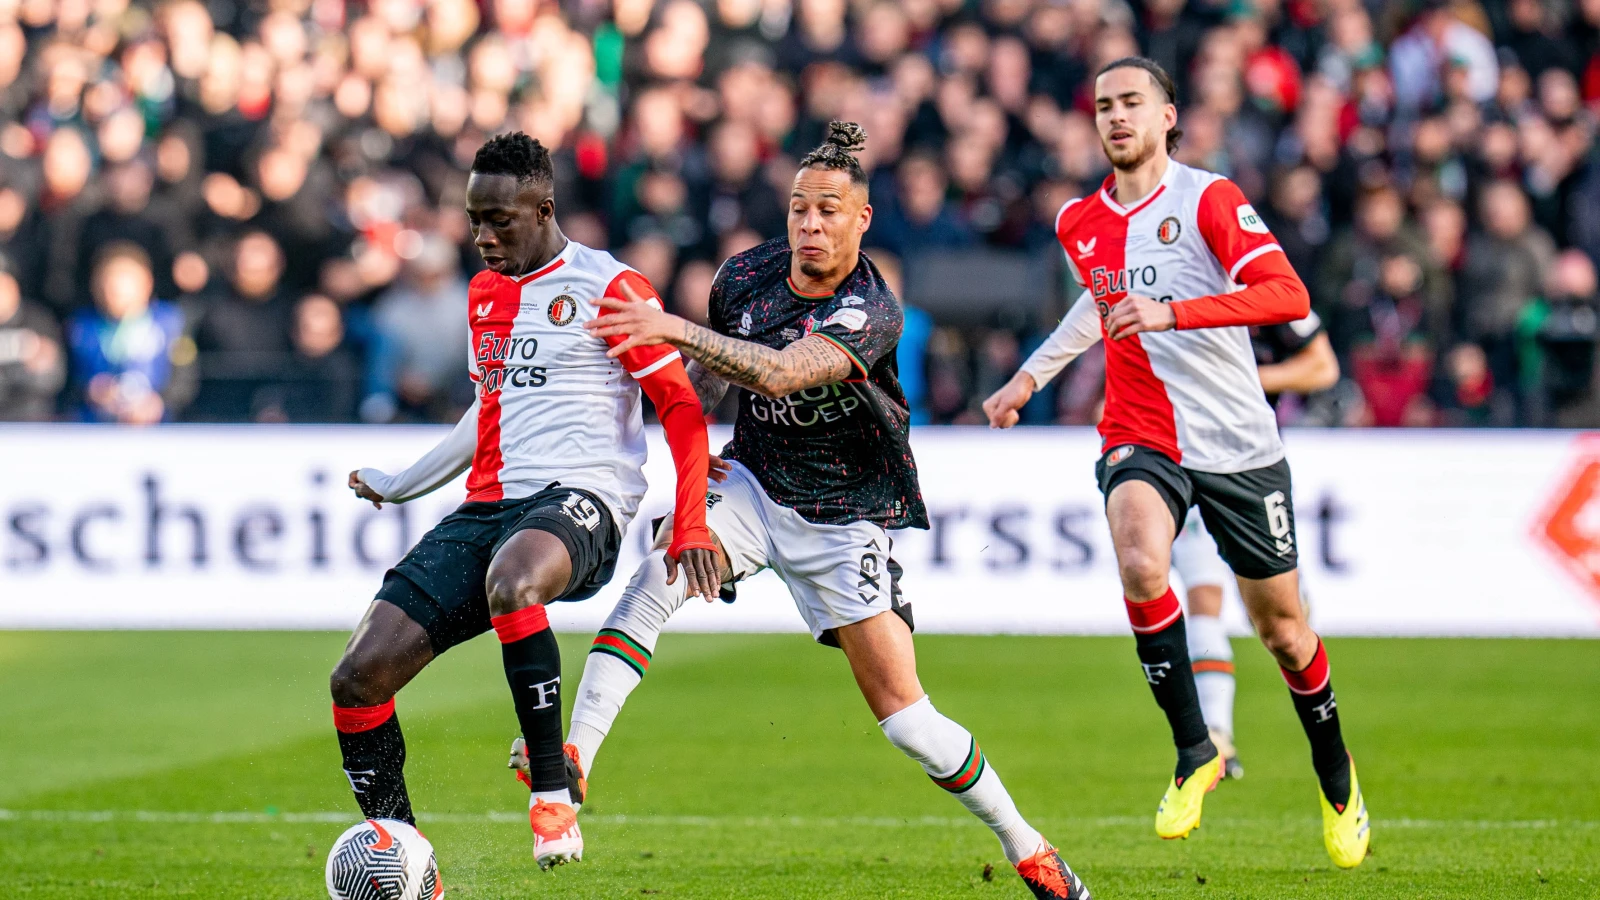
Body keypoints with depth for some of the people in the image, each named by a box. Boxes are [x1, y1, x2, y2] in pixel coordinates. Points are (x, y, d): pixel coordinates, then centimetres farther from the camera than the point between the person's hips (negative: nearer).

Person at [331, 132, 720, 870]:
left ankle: (552, 790, -31)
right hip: (487, 506, 7)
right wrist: (400, 485, 41)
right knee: (358, 678, -10)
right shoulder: (483, 293, 20)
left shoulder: (607, 288, -1)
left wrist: (691, 526, -10)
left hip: (577, 502, -7)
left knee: (511, 582, -44)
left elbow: (680, 404, -1)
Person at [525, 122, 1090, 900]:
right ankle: (573, 761, -28)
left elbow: (779, 372, -38)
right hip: (753, 485, 4)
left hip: (844, 518, -4)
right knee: (657, 575, -26)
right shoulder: (745, 275, -5)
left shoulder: (872, 313, -22)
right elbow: (708, 374, 16)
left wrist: (677, 331, -43)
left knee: (904, 716, -8)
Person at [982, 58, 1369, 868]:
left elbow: (1287, 295, -22)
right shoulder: (1079, 224, 8)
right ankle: (1194, 753, -16)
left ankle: (1336, 779, 33)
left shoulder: (1209, 199, -9)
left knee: (1282, 628, 7)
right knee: (1140, 564, -30)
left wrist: (1170, 313, -30)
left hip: (1240, 448, -2)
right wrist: (1030, 377, 30)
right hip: (1141, 439, 2)